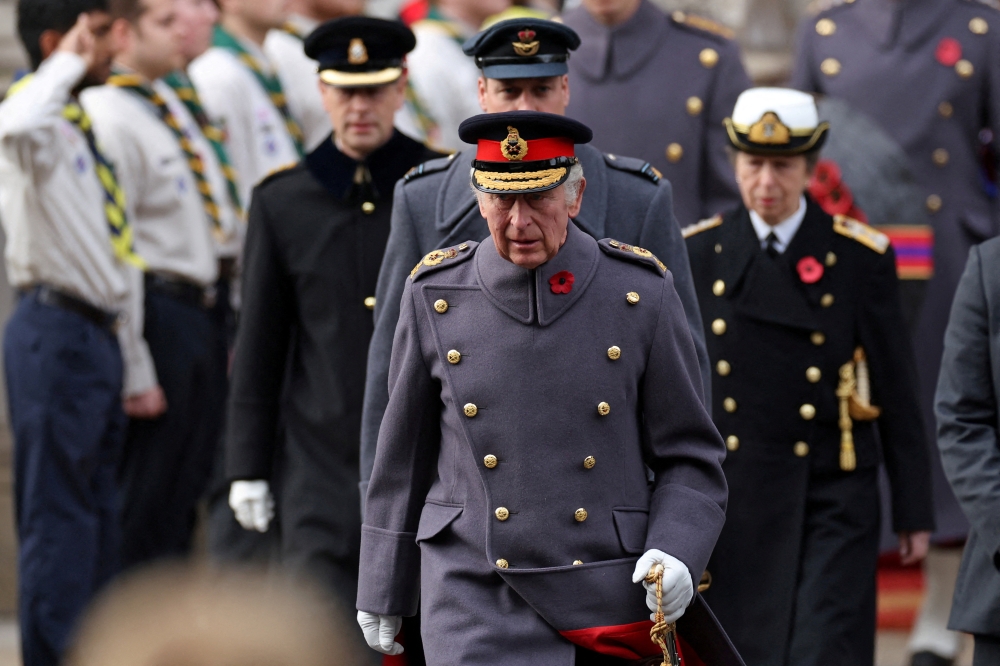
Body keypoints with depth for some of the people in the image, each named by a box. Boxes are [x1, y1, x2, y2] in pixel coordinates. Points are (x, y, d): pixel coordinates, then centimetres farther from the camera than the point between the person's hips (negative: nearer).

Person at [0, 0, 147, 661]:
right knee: (58, 518, -7)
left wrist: (133, 369, 23)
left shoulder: (84, 129, 18)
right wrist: (69, 63, -23)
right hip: (56, 331, -9)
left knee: (99, 519, 13)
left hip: (99, 333, 9)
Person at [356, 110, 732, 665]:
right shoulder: (435, 296, 0)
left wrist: (675, 554, -14)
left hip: (608, 599, 1)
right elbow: (404, 454, 10)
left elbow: (690, 458, 3)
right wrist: (382, 589, 14)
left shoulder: (641, 294, -2)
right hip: (479, 606, -1)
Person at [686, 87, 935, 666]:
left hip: (832, 498, -2)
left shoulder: (861, 258, -2)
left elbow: (899, 393, 1)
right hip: (731, 501, 2)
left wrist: (915, 512, 1)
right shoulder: (697, 254, 3)